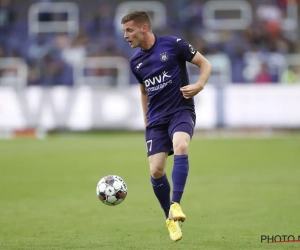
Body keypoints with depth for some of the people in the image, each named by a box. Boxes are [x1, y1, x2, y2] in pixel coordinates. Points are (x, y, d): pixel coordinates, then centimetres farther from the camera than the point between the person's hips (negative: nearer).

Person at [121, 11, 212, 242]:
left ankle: (176, 205, -31)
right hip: (156, 119, 4)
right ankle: (170, 218, 13)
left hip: (181, 111, -4)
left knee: (180, 147, -34)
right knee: (156, 171, -7)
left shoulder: (173, 45, -8)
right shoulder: (136, 61, 8)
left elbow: (205, 63, -2)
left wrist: (199, 85, -19)